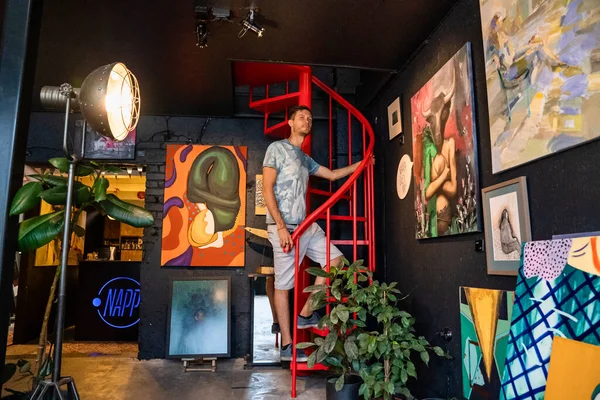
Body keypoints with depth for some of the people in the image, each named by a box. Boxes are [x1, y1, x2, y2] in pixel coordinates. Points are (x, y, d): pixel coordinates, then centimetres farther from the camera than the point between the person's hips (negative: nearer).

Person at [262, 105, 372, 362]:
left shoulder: (305, 159, 20)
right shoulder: (277, 148, -2)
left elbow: (332, 174, 33)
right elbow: (267, 189, -11)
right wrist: (281, 226, -18)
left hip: (306, 225, 8)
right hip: (284, 227, -8)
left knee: (335, 258, 9)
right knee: (283, 284, -3)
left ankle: (306, 314, 16)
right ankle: (287, 346, 7)